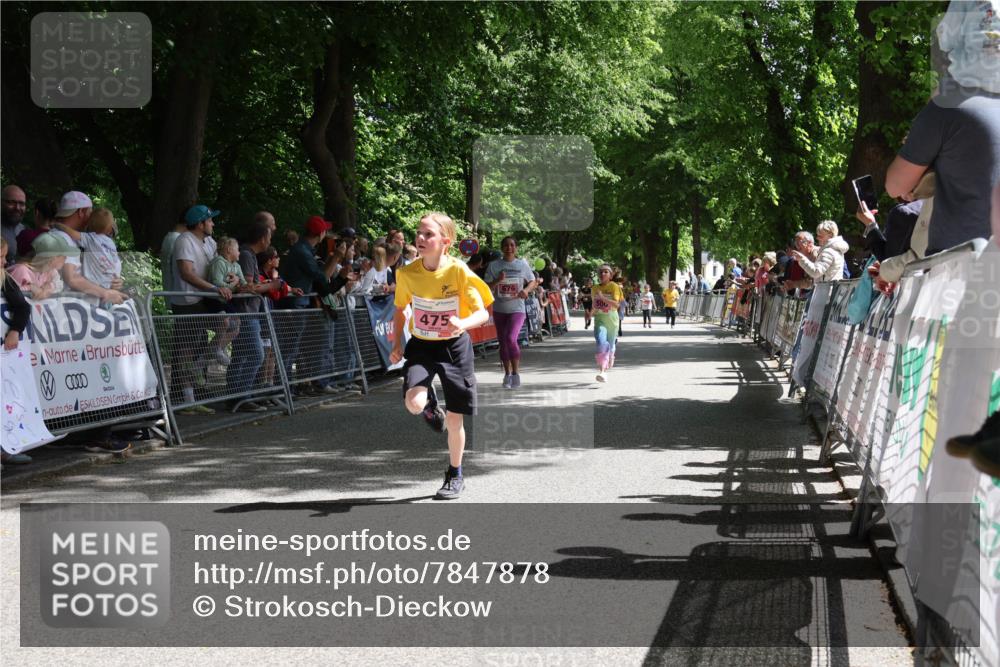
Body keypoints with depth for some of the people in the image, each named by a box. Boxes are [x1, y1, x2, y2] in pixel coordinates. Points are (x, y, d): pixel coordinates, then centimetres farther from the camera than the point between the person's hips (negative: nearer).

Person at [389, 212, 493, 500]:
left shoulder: (459, 271, -18)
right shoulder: (407, 274, -9)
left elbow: (483, 313, -17)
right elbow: (400, 309, 10)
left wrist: (463, 324, -37)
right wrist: (397, 342, 3)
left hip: (454, 347, -1)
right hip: (421, 346, 2)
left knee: (455, 418, 5)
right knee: (414, 403, -24)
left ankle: (455, 476, 28)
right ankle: (431, 408, 15)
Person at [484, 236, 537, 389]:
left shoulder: (522, 264, -1)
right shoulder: (494, 265, -2)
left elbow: (533, 282, 9)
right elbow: (487, 288, -3)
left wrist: (526, 290, -12)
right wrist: (498, 280, -22)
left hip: (517, 309, -2)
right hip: (499, 309, 2)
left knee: (511, 338, -21)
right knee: (503, 342, 9)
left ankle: (515, 373, -10)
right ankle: (507, 374, 23)